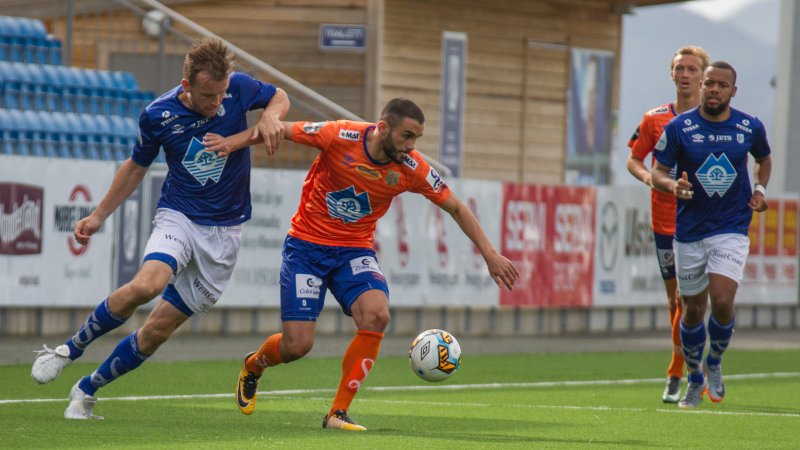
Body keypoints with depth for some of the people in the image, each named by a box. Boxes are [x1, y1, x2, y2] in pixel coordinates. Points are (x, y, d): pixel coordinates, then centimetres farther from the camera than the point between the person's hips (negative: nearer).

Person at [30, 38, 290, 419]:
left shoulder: (238, 87, -10)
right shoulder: (158, 115, -9)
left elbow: (280, 97, 11)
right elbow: (137, 165, 9)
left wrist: (270, 117, -13)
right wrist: (99, 215, 11)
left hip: (223, 230, 1)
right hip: (178, 216, -1)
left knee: (157, 331, -1)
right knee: (146, 285, -32)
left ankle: (87, 390, 18)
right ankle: (70, 348, -10)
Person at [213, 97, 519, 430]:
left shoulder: (412, 169, -11)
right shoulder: (339, 136, -20)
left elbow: (456, 208, 1)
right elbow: (280, 129, -8)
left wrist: (490, 255, -2)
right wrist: (230, 143, -18)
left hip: (355, 251, 3)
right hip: (307, 245, -3)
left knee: (377, 315, -27)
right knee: (297, 345, -10)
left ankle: (339, 412, -13)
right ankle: (252, 366, 29)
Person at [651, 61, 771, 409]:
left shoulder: (750, 128, -1)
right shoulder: (678, 128, -6)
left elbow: (764, 159, 20)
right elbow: (658, 172, -2)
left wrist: (760, 189, 3)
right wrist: (672, 185, -24)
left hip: (732, 229, -1)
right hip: (689, 231, 1)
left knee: (722, 299, -19)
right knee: (693, 308, 7)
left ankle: (715, 364, 9)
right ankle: (695, 379, 29)